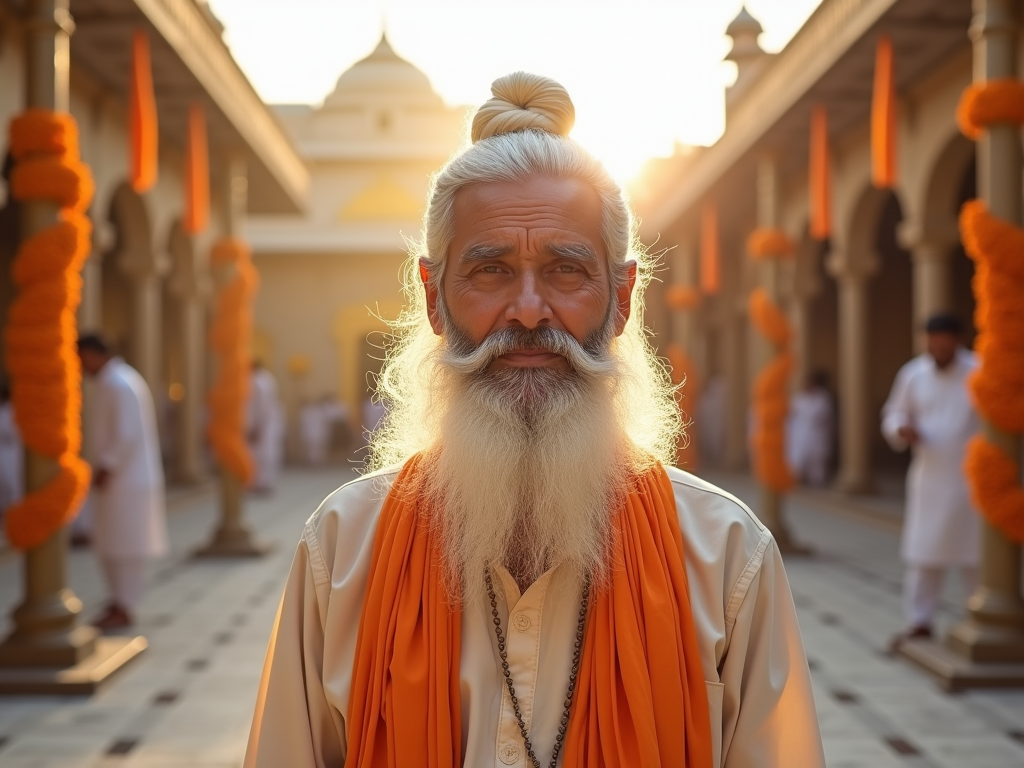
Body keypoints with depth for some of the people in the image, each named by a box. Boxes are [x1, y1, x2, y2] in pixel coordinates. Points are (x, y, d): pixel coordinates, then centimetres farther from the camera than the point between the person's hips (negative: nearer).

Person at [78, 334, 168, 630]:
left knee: (124, 545, -3)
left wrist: (107, 467, -17)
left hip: (124, 480, -10)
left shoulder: (118, 384, -17)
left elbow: (126, 434, -23)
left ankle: (124, 609, 4)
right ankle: (122, 601, 23)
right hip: (120, 477, 10)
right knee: (110, 545, 14)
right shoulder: (118, 379, 15)